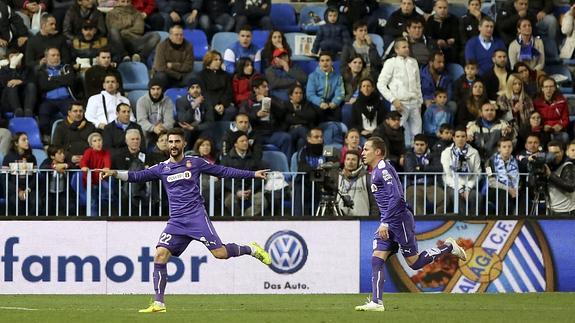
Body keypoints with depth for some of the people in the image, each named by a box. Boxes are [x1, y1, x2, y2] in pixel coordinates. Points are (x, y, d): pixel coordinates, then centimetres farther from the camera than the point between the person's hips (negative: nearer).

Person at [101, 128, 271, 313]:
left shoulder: (194, 163, 5)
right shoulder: (162, 168, 11)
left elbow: (223, 171, 11)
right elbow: (138, 176, 5)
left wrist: (252, 174, 10)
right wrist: (116, 174, -12)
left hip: (196, 216, -3)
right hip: (176, 221, 3)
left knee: (220, 253, -14)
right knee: (160, 255, -12)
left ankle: (251, 249, 16)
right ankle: (158, 304, -6)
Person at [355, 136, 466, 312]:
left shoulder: (384, 169, -15)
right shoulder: (376, 171, 16)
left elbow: (396, 196, -23)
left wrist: (385, 222, -24)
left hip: (399, 219, -9)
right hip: (388, 223, 9)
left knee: (414, 262, 0)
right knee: (377, 259, -3)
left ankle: (448, 248, 16)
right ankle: (376, 302, -6)